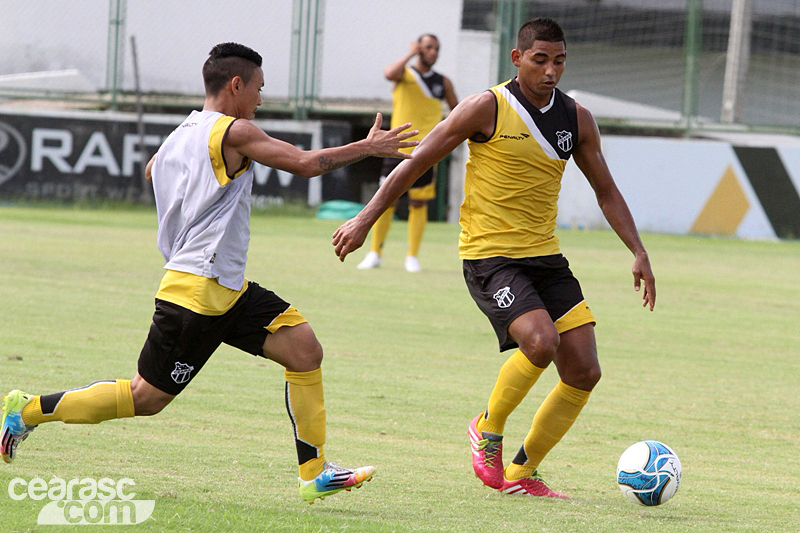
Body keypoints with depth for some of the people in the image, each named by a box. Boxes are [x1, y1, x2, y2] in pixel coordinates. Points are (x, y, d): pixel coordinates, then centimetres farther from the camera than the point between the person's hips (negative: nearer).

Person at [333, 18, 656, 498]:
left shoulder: (577, 119, 6)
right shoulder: (487, 109, -10)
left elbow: (606, 191, 17)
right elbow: (416, 164, -4)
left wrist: (639, 252, 7)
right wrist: (366, 219, -6)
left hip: (545, 257, 6)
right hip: (489, 256, -6)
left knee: (584, 372, -3)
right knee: (541, 341, -29)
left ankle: (522, 472, 13)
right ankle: (488, 431, -2)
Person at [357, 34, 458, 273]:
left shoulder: (443, 82, 9)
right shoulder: (405, 74, 0)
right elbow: (390, 73, -24)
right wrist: (411, 54, -15)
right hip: (399, 148, -2)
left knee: (419, 203, 2)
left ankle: (412, 257, 10)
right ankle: (375, 253, 7)